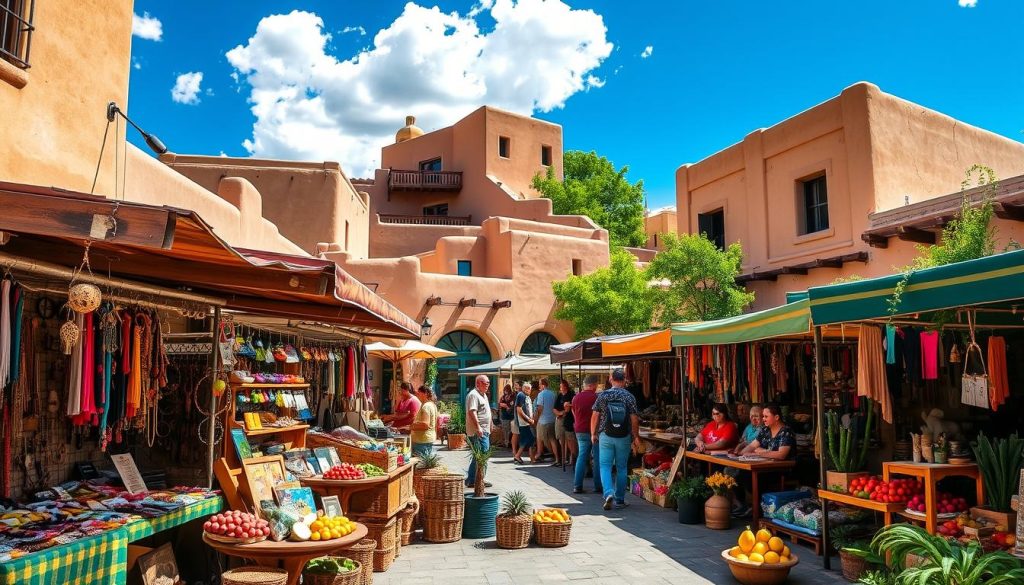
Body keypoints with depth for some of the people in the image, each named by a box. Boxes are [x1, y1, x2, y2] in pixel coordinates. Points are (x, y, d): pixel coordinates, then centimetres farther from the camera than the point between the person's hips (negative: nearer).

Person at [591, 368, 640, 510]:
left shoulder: (603, 395, -3)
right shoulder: (629, 397, -4)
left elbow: (595, 416, -1)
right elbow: (634, 419, -6)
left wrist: (593, 434, 11)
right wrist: (636, 437, 5)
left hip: (606, 436, 0)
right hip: (624, 437, 0)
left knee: (605, 466, 6)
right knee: (621, 468, 10)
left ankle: (609, 493, -15)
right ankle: (619, 500, 15)